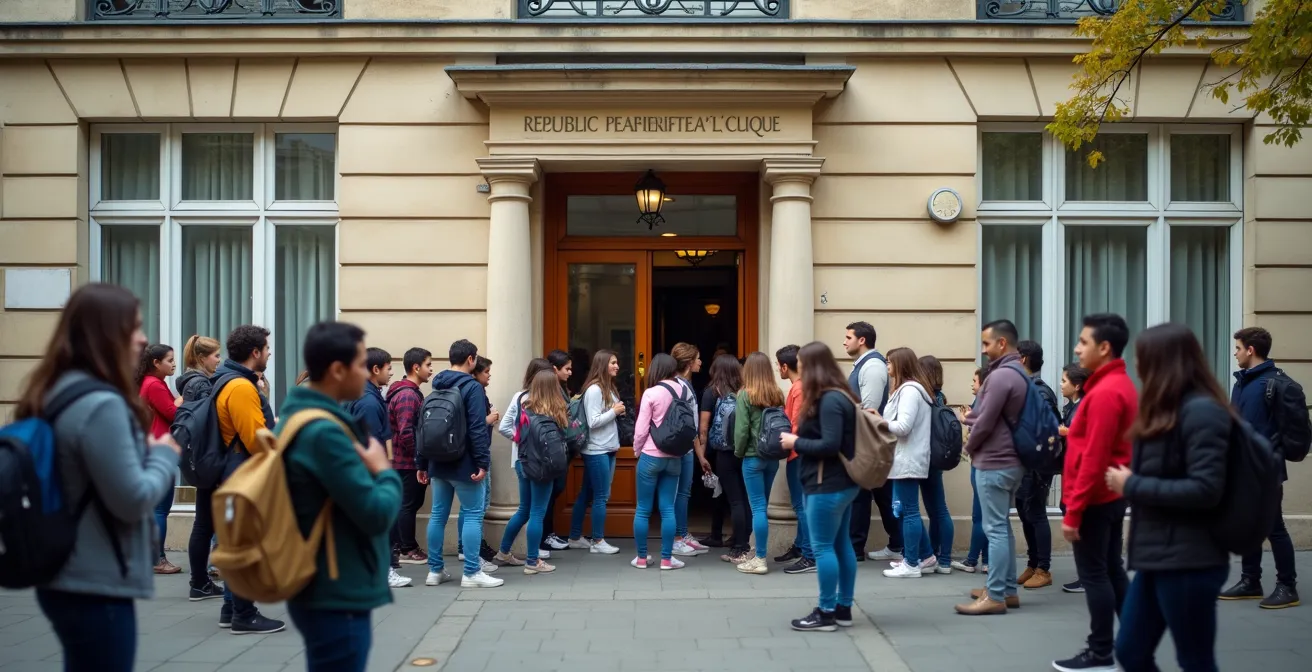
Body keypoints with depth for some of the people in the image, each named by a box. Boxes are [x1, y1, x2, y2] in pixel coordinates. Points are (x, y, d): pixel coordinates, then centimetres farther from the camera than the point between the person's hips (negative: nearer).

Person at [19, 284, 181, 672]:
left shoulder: (54, 395, 8)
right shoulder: (101, 406, -21)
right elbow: (133, 500, -20)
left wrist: (149, 453, 8)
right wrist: (165, 455, -4)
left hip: (68, 580, 9)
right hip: (96, 588, -9)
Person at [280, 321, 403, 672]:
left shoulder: (297, 418, 9)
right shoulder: (324, 432, -22)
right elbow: (376, 515, -22)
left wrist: (369, 468, 2)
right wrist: (384, 471, -6)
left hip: (322, 592, 10)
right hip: (337, 600, -10)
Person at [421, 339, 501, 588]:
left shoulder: (437, 386, 11)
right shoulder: (472, 387, -12)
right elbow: (478, 429, -19)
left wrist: (422, 463, 16)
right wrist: (483, 462, -18)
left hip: (438, 463, 7)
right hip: (463, 464, -7)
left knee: (438, 514, 11)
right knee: (473, 515, -1)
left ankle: (435, 570, 16)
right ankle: (472, 573, -1)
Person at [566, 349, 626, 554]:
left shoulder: (609, 388, 13)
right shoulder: (593, 390, -15)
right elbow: (593, 422, -20)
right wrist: (615, 411, -13)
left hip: (608, 450, 9)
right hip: (596, 451, -9)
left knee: (586, 494, 13)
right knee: (601, 496, -2)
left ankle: (575, 537, 20)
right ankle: (598, 541, 6)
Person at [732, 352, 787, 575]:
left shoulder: (745, 394, -10)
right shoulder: (778, 395, 3)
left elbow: (741, 429, -12)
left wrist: (738, 452, 2)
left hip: (753, 457, -5)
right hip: (773, 457, 5)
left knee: (758, 507, -2)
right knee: (763, 506, 15)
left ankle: (760, 560, 1)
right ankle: (760, 554, 22)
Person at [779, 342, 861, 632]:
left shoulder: (829, 400, -18)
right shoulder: (838, 395, 13)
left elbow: (830, 445, -25)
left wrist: (796, 442, -13)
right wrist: (800, 439, 7)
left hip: (828, 485, -10)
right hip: (842, 482, 10)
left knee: (823, 547, -3)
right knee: (842, 544, 13)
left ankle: (826, 613, 2)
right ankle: (844, 608, 20)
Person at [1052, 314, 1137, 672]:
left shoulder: (1104, 392, -20)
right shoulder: (1123, 386, 11)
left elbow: (1093, 460, -22)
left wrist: (1073, 511, -19)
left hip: (1095, 499, -10)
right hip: (1112, 495, 10)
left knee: (1093, 575, -1)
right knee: (1112, 571, 14)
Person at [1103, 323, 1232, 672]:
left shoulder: (1201, 411, -15)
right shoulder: (1167, 411, 15)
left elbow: (1205, 490, -23)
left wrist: (1132, 486, -15)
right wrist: (1130, 481, 0)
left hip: (1188, 561, -9)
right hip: (1157, 557, 9)